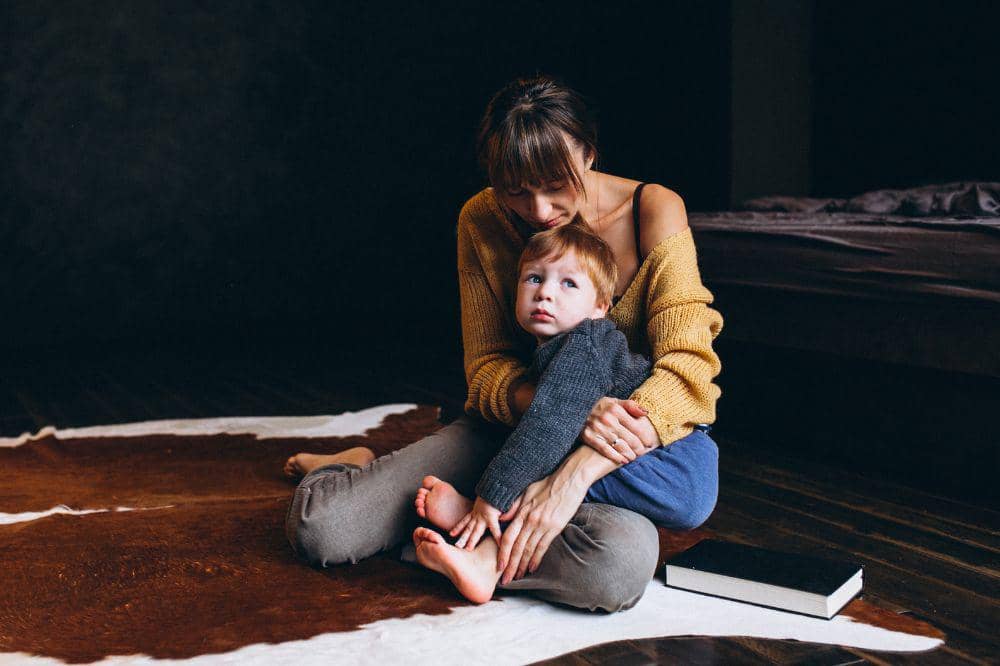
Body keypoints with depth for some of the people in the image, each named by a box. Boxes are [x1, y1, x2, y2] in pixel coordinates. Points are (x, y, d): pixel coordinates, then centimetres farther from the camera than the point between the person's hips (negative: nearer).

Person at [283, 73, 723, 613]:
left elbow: (686, 365, -23)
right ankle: (359, 469, 17)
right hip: (514, 422, 2)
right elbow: (487, 369, -6)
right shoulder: (481, 222, -5)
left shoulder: (652, 210, -13)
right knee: (318, 528, -16)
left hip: (629, 439, -2)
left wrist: (576, 471, -37)